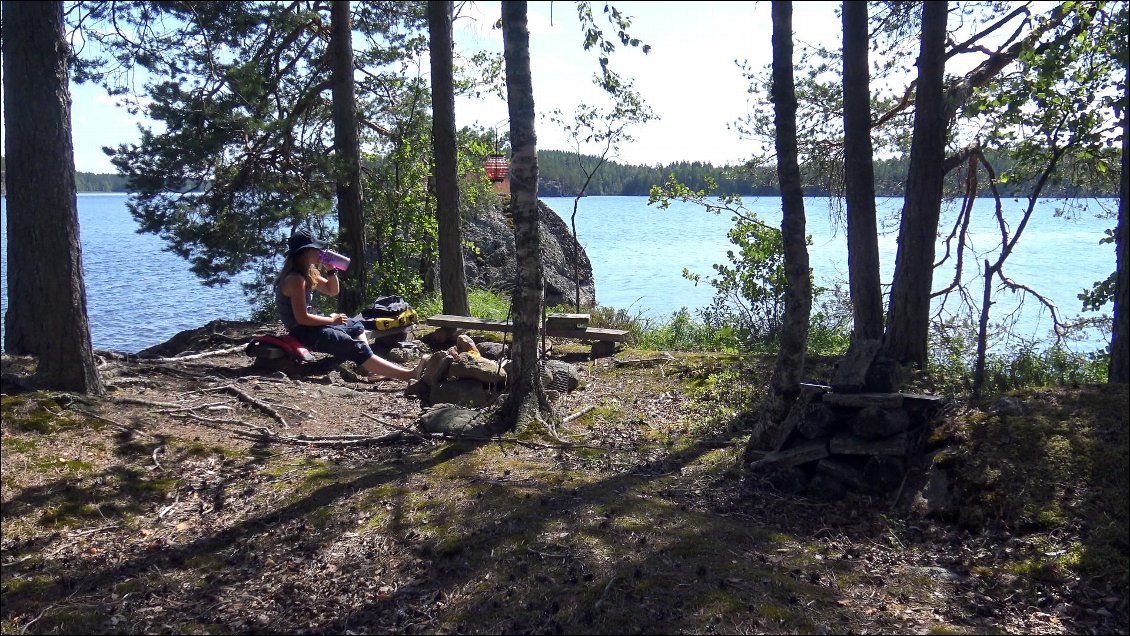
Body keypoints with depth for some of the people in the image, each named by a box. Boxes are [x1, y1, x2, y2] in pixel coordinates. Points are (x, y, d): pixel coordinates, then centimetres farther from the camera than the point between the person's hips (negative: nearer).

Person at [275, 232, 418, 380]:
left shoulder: (307, 273, 9)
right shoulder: (295, 279, -21)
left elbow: (333, 290, 17)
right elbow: (302, 318, -26)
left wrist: (331, 269, 1)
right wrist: (332, 320, -14)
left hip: (309, 324, 11)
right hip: (302, 331, -11)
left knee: (355, 325, 24)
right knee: (357, 348, -17)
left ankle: (370, 368, 6)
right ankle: (408, 374, -20)